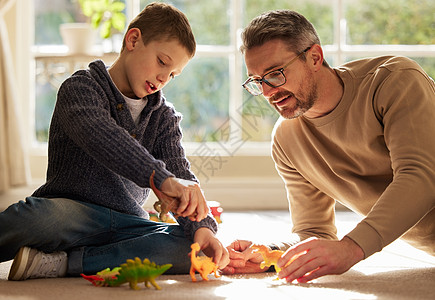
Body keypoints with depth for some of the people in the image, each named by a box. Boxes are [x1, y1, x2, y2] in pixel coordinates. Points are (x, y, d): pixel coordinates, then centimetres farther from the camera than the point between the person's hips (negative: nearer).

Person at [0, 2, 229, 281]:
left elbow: (182, 175, 3)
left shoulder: (164, 117, 15)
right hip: (73, 211, -6)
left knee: (191, 249, -26)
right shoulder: (82, 87, -3)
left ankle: (62, 263, -27)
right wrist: (162, 179, -40)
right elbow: (100, 136, -25)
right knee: (37, 216, -42)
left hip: (128, 223, 6)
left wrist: (203, 227, -19)